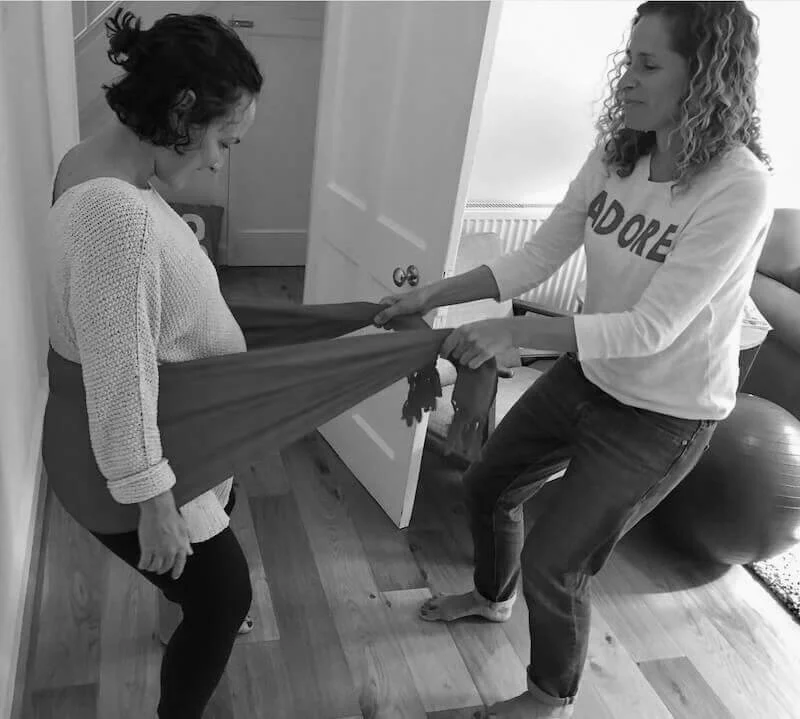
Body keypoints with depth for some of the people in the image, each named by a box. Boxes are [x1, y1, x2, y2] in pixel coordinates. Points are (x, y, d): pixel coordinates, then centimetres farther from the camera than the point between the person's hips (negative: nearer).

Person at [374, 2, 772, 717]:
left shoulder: (738, 187, -26)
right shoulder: (617, 154, -6)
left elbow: (651, 328, -30)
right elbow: (538, 257, -4)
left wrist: (511, 332, -35)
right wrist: (434, 295, -14)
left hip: (663, 415, -7)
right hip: (587, 374, 7)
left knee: (553, 563, 2)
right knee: (488, 484, 20)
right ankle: (492, 596, 54)